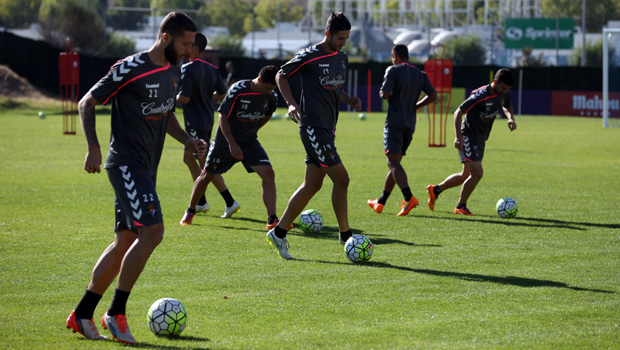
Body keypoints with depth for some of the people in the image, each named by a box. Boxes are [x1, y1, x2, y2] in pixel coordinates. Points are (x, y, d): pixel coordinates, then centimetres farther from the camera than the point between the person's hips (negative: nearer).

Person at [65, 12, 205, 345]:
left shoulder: (171, 73, 12)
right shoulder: (130, 69, -13)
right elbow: (87, 103, -7)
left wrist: (187, 140, 10)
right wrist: (93, 149, -15)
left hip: (146, 167, 9)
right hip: (126, 164, -9)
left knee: (126, 241, 9)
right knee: (152, 232, -18)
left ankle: (82, 315, 15)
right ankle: (116, 313, -10)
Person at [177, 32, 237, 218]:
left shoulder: (187, 69, -18)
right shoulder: (211, 69, 7)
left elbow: (184, 98, -22)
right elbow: (223, 93, 10)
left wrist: (174, 97, -2)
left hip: (195, 123, -9)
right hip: (207, 120, 9)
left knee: (206, 164, -5)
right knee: (188, 157, 21)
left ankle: (229, 201, -6)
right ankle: (200, 202, 24)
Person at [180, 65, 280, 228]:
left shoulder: (271, 97, -8)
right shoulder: (238, 90, -22)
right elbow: (222, 117, -18)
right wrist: (232, 144, -23)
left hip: (250, 141, 3)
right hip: (225, 140, -3)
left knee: (268, 173, -16)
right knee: (207, 176, 9)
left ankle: (272, 219, -16)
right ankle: (190, 211, 32)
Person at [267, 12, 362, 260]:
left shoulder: (342, 58, 14)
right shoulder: (310, 56, -9)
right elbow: (281, 75, -1)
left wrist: (350, 100, 7)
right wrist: (291, 103, -14)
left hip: (327, 127, 9)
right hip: (313, 125, -9)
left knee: (312, 185, 8)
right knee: (341, 178, -11)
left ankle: (279, 232, 14)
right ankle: (345, 235, 0)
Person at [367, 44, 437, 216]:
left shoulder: (393, 70, -5)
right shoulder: (420, 75, 13)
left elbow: (384, 94, -14)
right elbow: (432, 95, 4)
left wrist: (382, 92, 9)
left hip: (394, 122, -7)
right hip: (410, 124, 7)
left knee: (394, 162, -14)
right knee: (394, 164, 14)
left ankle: (409, 198, -32)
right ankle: (380, 202, 21)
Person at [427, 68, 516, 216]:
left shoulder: (504, 94, -2)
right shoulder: (480, 96, -25)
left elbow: (507, 106, 22)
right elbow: (458, 112, -22)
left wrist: (510, 118, 0)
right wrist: (458, 137, -29)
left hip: (480, 140, 8)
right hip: (468, 138, -8)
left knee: (466, 176, 15)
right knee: (477, 174, -15)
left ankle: (435, 189, 33)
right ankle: (461, 206, 1)